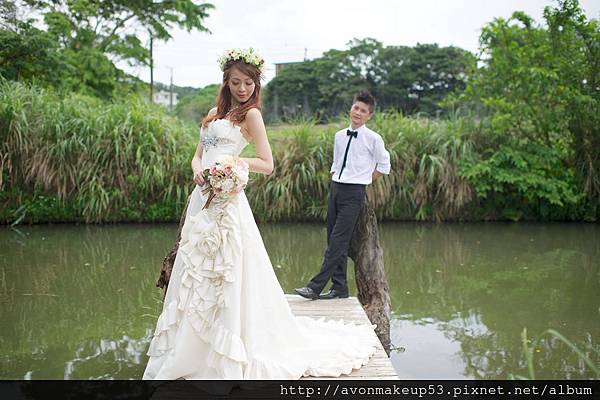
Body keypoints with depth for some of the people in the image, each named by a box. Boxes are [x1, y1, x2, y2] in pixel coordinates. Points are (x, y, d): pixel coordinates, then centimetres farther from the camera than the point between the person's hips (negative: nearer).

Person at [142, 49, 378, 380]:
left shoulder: (251, 114, -1)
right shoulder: (215, 113, 19)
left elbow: (267, 164, -5)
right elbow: (198, 155, 18)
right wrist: (197, 168, -4)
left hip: (225, 200, -7)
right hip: (202, 199, 7)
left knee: (223, 274, -5)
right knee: (196, 275, 11)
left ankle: (225, 353, 6)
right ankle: (190, 352, 24)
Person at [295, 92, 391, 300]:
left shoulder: (373, 138, -4)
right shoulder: (340, 136, 12)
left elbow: (384, 166, 5)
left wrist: (364, 181, 4)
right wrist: (335, 182, 12)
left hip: (354, 193, -6)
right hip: (335, 188, 6)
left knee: (338, 240, -11)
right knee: (333, 238, 6)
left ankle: (316, 286, -12)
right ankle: (339, 287, 15)